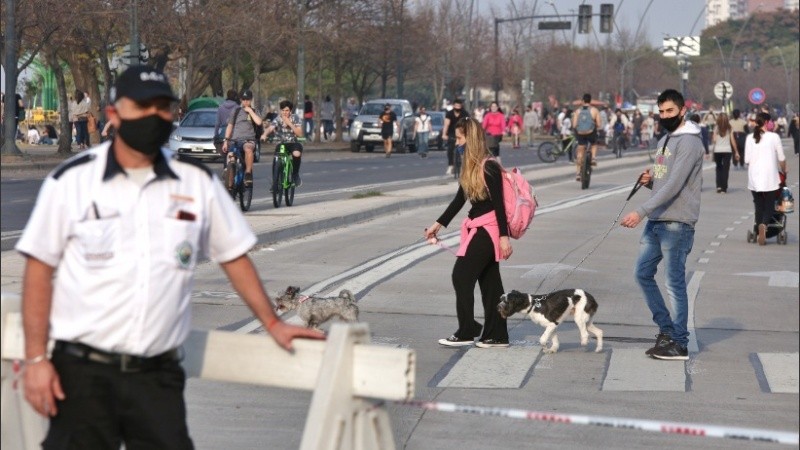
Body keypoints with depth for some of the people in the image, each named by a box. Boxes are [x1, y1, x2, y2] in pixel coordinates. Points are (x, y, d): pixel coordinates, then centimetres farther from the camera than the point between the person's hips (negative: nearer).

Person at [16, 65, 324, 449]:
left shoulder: (198, 182, 5)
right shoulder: (71, 181, -1)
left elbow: (233, 256, 15)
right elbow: (39, 269, -1)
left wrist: (272, 323, 12)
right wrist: (36, 359, -6)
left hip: (158, 374, 2)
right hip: (82, 371, -1)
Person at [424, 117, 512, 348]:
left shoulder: (489, 167, -15)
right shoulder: (470, 167, 12)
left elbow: (498, 203, -17)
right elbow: (459, 200, 18)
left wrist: (504, 236, -19)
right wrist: (438, 224, 20)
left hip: (488, 229, -9)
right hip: (478, 227, 9)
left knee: (462, 275, -7)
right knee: (489, 281, 10)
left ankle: (467, 332, -2)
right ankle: (496, 335, 14)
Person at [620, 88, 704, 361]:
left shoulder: (689, 142, -13)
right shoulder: (665, 141, 18)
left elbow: (674, 185, -22)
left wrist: (641, 212, -26)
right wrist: (649, 180, 1)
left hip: (677, 224, -9)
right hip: (656, 221, 9)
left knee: (675, 283, -4)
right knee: (643, 273, 11)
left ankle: (679, 344, 3)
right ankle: (667, 329, 22)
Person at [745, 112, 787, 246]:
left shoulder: (750, 138, 3)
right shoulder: (773, 137, -6)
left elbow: (747, 160, 3)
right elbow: (781, 159, -2)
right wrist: (784, 171, 16)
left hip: (754, 178, 3)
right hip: (770, 178, -3)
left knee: (759, 206, 13)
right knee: (770, 206, 2)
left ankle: (760, 234, 10)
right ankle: (764, 225, -26)